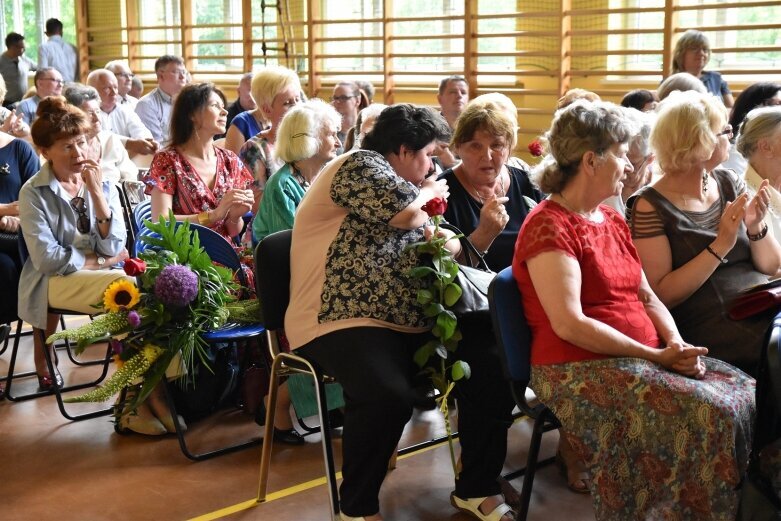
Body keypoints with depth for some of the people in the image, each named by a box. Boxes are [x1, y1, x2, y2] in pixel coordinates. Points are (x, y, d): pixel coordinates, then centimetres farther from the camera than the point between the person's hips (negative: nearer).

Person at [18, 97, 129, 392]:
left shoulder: (104, 186, 6)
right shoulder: (34, 193, -6)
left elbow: (114, 249, -6)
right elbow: (46, 259, -14)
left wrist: (97, 193, -13)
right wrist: (100, 261, -7)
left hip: (100, 277, 4)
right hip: (55, 279, -4)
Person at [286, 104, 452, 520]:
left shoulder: (395, 177, 25)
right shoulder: (359, 165, -3)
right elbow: (404, 211, -18)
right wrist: (428, 192, 3)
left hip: (402, 319, 9)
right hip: (342, 319, -9)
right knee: (387, 395, -35)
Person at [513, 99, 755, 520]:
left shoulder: (613, 220, 15)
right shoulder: (548, 226, -13)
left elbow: (647, 297, 15)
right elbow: (569, 324, -21)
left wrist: (677, 344, -5)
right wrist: (656, 356, -18)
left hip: (644, 360, 9)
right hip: (579, 370, -9)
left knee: (750, 398, -6)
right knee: (707, 418, -24)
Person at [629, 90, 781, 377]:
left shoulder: (729, 183, 10)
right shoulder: (651, 206, -7)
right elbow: (660, 296, -11)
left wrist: (756, 227, -8)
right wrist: (720, 246, -18)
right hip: (716, 329, -6)